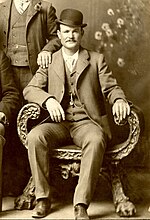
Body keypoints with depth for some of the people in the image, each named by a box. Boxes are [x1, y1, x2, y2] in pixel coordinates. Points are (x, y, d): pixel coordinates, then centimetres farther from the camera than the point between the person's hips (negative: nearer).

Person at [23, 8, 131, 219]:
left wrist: (119, 99, -17)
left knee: (96, 140, -36)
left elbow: (111, 87, 8)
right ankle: (43, 198, -18)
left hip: (87, 122, -1)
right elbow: (30, 89, 4)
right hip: (58, 123, 2)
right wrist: (48, 99, -18)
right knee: (34, 136, -30)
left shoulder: (97, 60, 13)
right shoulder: (49, 61, 14)